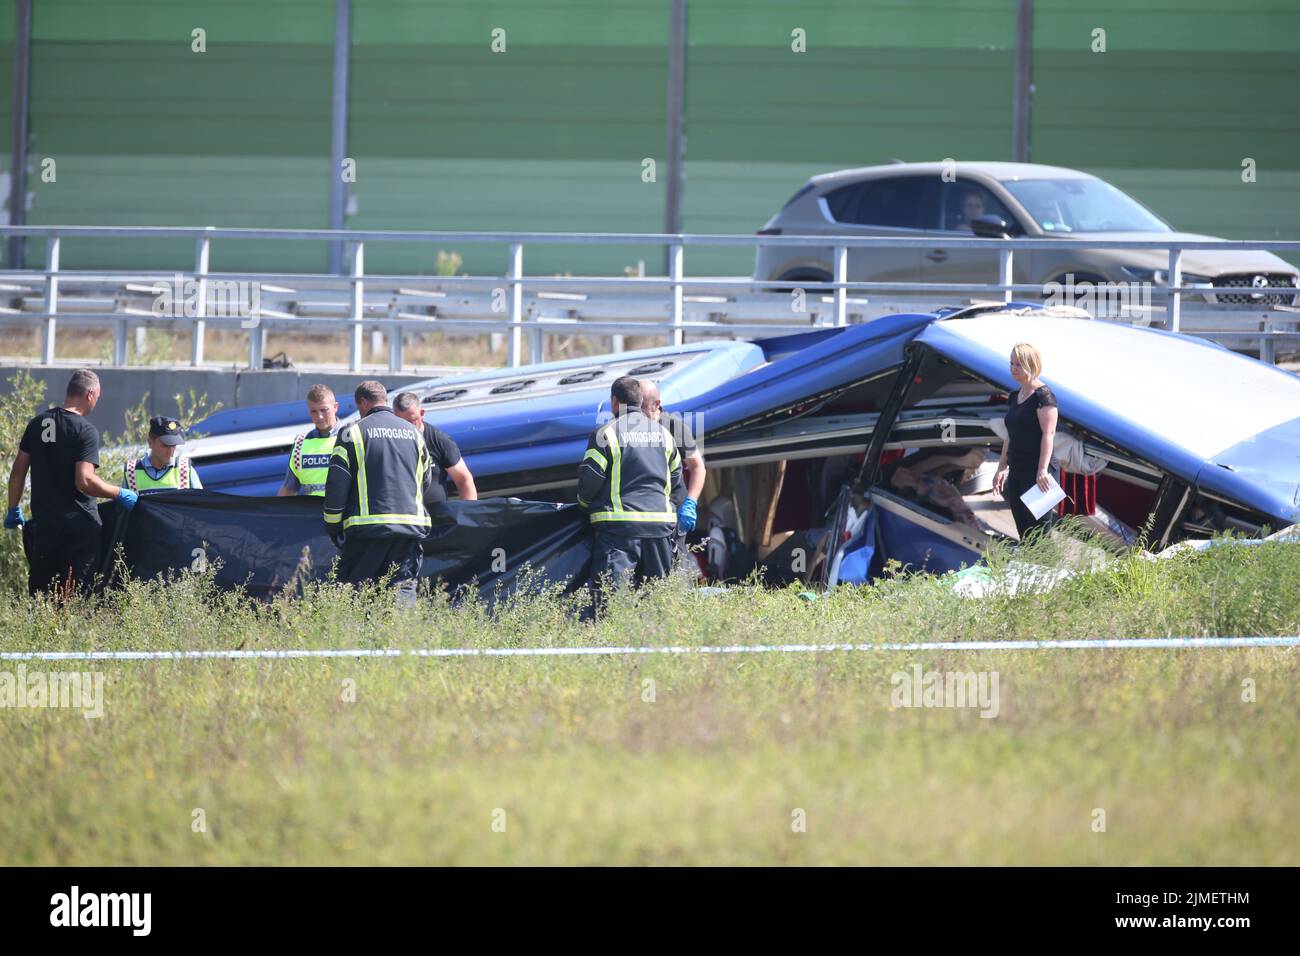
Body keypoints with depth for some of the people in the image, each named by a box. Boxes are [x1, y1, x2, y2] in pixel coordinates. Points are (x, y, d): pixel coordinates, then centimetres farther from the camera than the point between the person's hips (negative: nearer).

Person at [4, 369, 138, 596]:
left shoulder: (38, 424, 7)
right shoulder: (86, 431, -12)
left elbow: (18, 471, 9)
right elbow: (85, 481, -21)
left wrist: (14, 509, 19)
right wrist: (121, 494, -10)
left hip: (43, 521, 5)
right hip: (79, 522, -5)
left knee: (40, 589, 9)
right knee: (80, 593, -2)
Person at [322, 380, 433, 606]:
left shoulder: (353, 432, -1)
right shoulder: (413, 432, 13)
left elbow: (336, 484, -3)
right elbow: (426, 480, 23)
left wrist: (332, 526, 6)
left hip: (367, 526, -4)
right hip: (411, 525, 4)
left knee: (352, 590, 3)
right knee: (404, 588, 2)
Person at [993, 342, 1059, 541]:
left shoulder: (1042, 395, -10)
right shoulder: (1014, 398, 16)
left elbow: (1049, 433, -16)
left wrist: (1042, 470, -22)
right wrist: (1002, 469, 19)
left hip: (1035, 473, -9)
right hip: (1016, 473, 9)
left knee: (1038, 530, -9)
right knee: (1023, 532, 8)